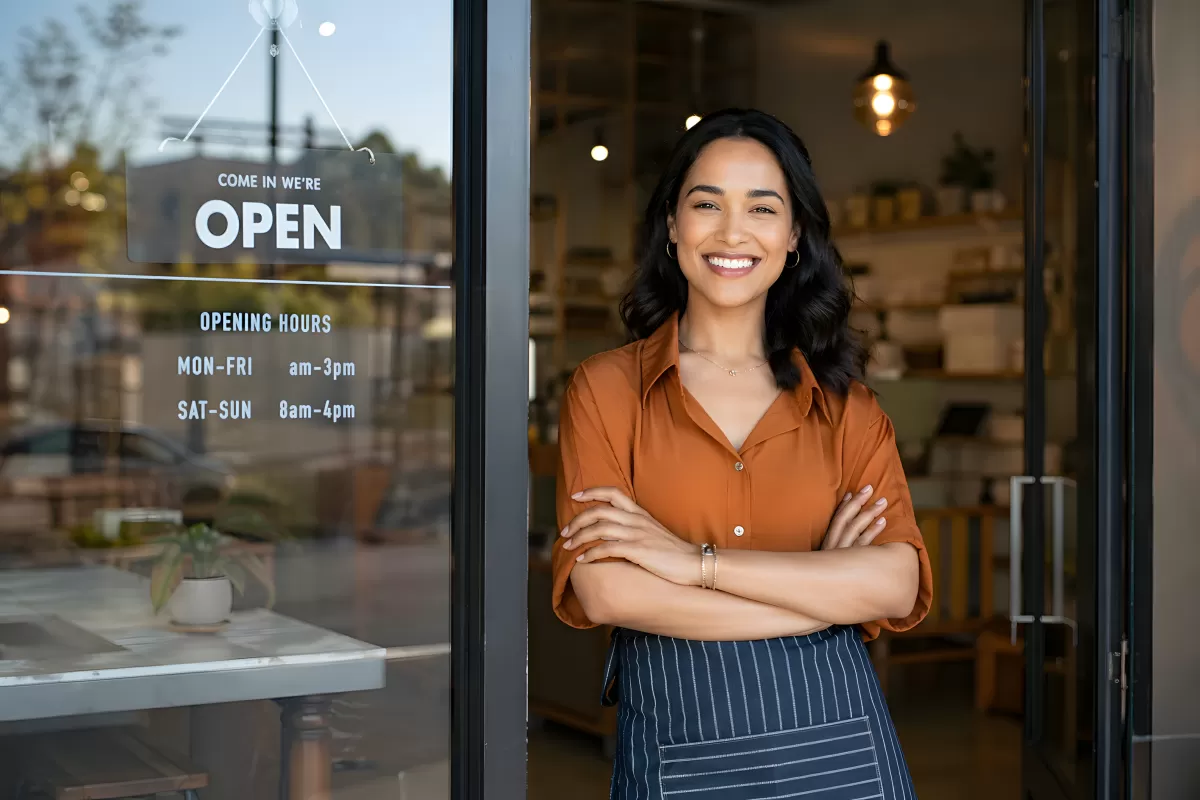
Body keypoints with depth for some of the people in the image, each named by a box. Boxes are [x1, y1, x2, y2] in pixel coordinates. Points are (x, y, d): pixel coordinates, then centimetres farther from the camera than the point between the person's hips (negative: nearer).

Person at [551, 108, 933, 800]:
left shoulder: (844, 402, 4)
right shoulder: (606, 388, -1)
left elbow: (897, 585, -9)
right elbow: (604, 592, -13)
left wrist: (695, 560, -16)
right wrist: (823, 591, -11)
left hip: (835, 741, 2)